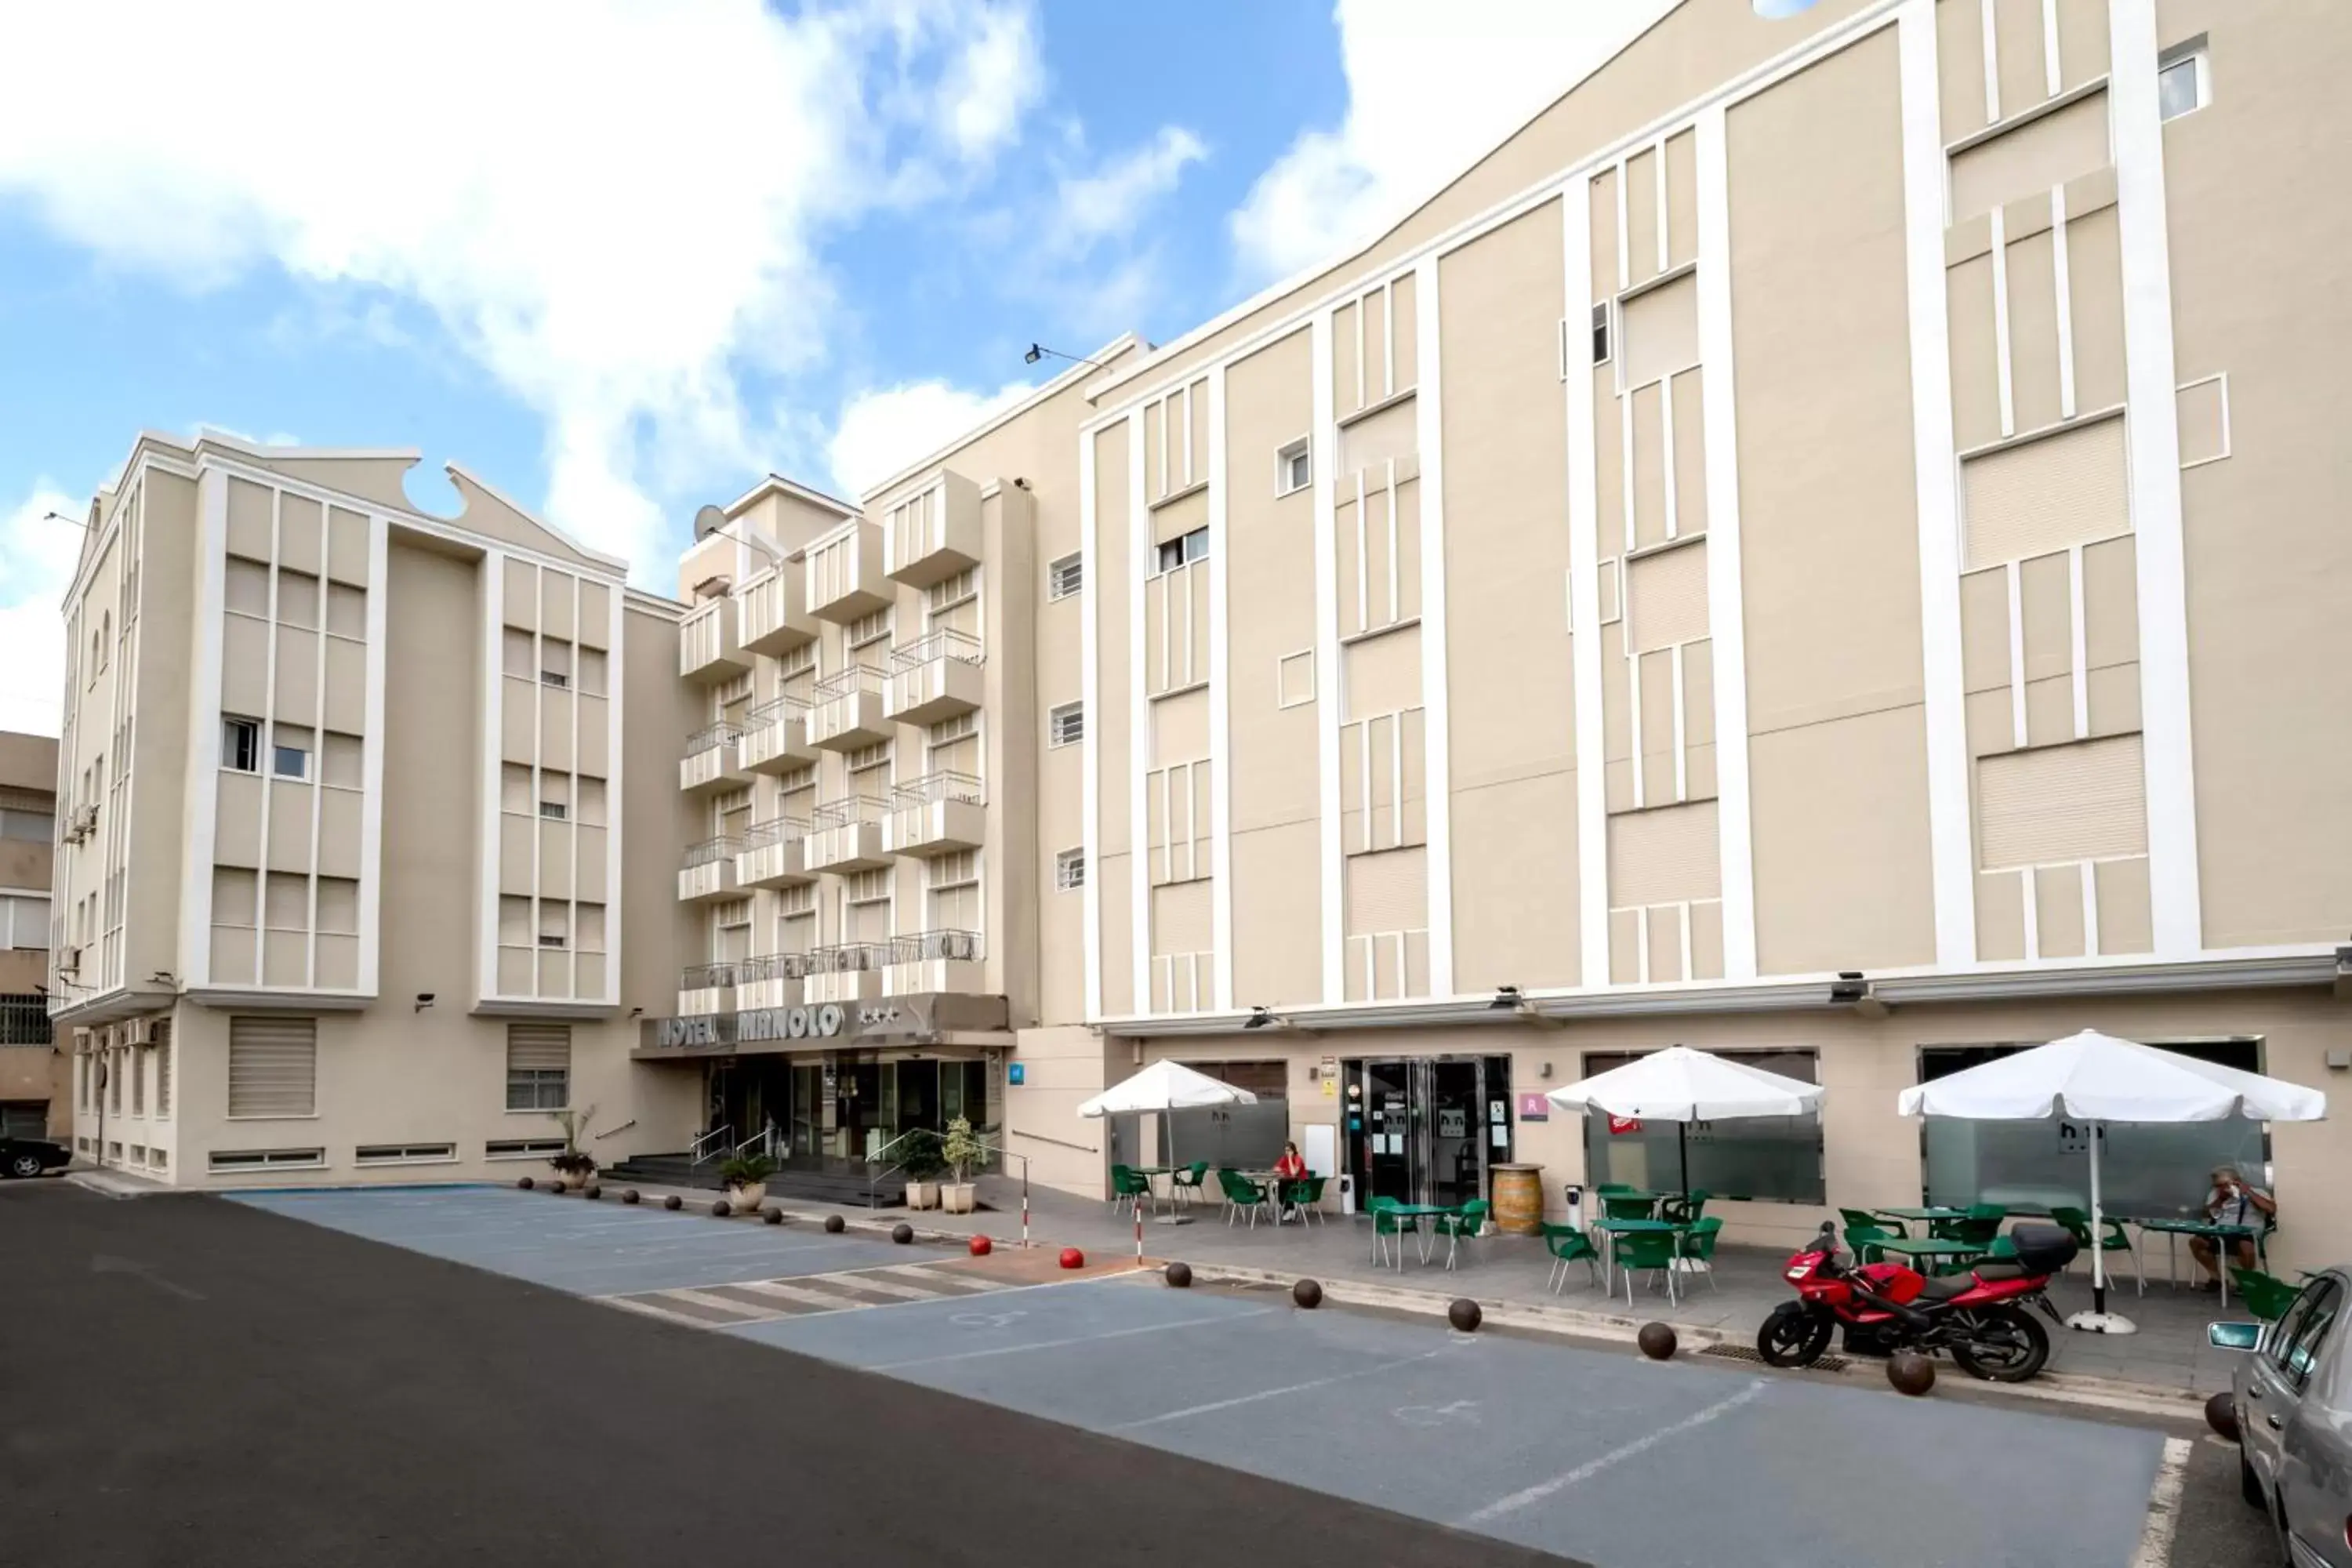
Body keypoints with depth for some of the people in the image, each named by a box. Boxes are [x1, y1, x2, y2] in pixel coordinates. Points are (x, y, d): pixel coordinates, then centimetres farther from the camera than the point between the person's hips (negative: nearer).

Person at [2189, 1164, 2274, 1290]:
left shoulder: (2255, 1191, 6)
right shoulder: (2215, 1194, 20)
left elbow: (2272, 1209, -11)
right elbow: (2207, 1214, 13)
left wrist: (2248, 1193, -12)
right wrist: (2220, 1199, 2)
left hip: (2247, 1232, -5)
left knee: (2245, 1246, -40)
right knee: (2196, 1241, -21)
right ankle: (2216, 1278, -5)